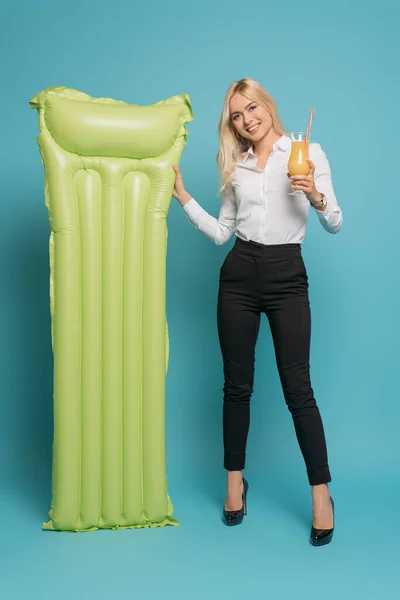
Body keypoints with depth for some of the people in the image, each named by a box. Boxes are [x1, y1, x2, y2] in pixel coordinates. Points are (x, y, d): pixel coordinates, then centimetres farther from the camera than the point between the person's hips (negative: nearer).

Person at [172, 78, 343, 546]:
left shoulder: (308, 153, 2)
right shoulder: (236, 166, 13)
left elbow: (334, 225, -2)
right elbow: (220, 233, 12)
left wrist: (316, 198, -21)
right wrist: (183, 196, 7)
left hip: (287, 276, -3)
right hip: (240, 275, 4)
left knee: (297, 388, -4)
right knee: (237, 385, 8)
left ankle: (321, 495, 9)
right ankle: (235, 482, 25)